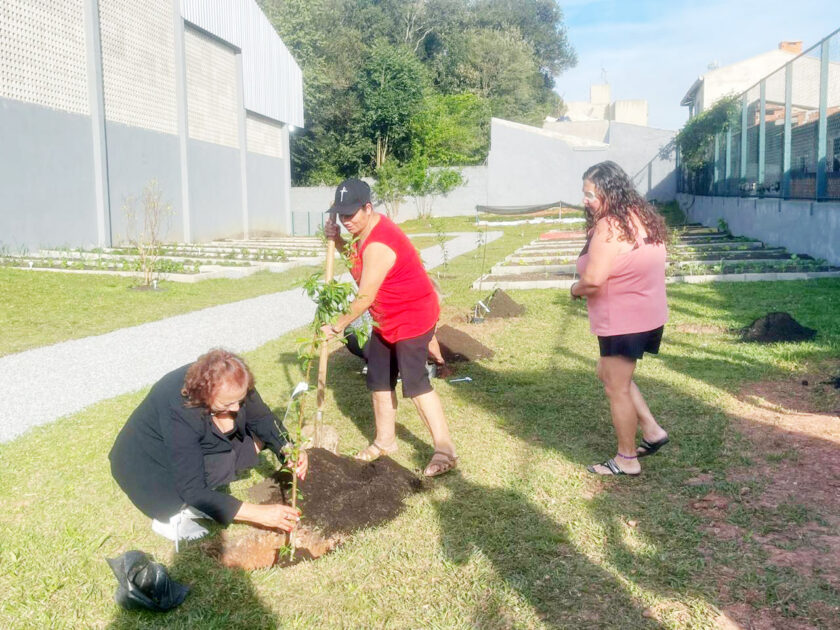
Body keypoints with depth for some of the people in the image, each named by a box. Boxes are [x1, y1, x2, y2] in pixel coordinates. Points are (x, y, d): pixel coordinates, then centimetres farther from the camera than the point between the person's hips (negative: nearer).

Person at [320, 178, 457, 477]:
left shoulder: (379, 245, -28)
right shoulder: (364, 231, 2)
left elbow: (365, 298, -24)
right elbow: (356, 258, 20)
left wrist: (337, 327, -12)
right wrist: (337, 241, 1)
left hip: (412, 316, -10)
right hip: (387, 320, 10)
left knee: (415, 383, -10)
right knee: (378, 379, 14)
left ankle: (445, 451, -1)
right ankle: (385, 441, 29)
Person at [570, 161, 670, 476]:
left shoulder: (610, 227, -23)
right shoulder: (643, 217, 7)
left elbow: (592, 281, -28)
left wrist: (574, 289, -6)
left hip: (623, 321, -10)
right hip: (649, 315, 10)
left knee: (617, 388, 5)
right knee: (608, 373, 23)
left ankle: (626, 460, 19)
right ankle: (652, 431, 25)